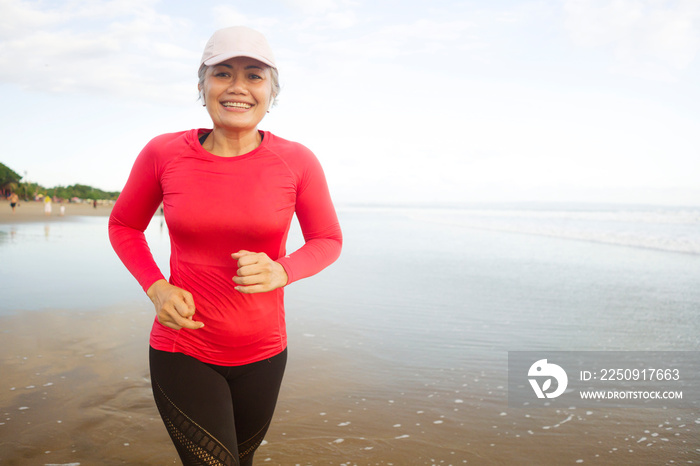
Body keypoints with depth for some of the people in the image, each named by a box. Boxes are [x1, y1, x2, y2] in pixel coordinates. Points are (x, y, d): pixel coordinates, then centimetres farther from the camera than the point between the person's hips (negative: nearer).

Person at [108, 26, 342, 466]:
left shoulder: (297, 161, -10)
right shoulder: (164, 153, -9)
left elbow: (328, 241, 1)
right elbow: (124, 226, 7)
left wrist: (280, 272, -20)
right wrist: (157, 288, -11)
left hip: (263, 351, 2)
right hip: (182, 348, -1)